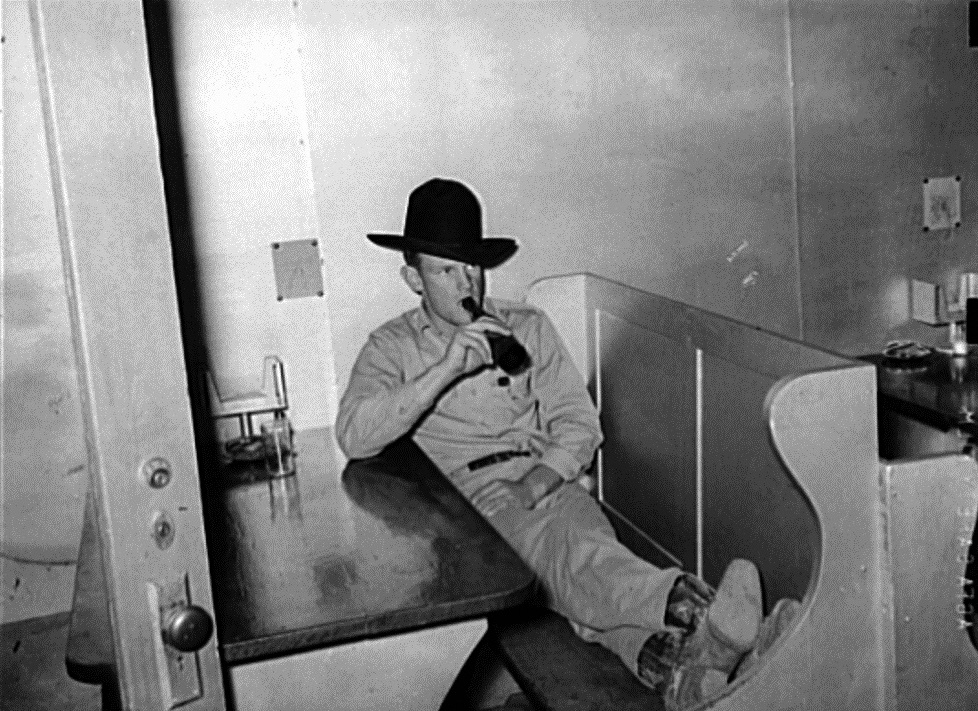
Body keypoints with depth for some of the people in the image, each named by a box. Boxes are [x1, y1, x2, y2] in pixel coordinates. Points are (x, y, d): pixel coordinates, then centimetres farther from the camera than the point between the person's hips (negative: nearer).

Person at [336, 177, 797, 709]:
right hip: (465, 490, -3)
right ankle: (698, 611, -63)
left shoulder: (527, 327, 18)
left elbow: (580, 423, 12)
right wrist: (444, 369, -19)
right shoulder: (392, 347, 10)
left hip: (544, 480, 4)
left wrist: (542, 477, -10)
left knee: (586, 551, -33)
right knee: (564, 551, -37)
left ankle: (670, 664, -60)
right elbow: (354, 438, -9)